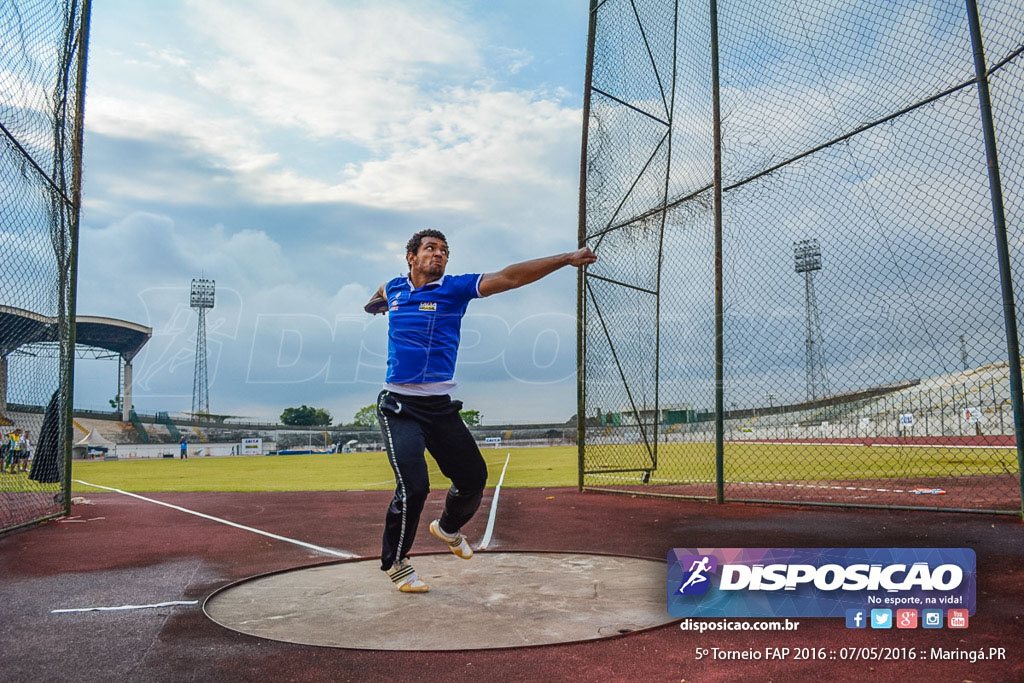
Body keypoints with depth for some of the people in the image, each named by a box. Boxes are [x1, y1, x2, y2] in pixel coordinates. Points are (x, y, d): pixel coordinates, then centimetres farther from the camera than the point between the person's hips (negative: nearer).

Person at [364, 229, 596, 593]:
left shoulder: (455, 287, -1)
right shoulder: (394, 287, 5)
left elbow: (508, 277, -13)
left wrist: (567, 259, -21)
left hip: (440, 406, 2)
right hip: (399, 406, -1)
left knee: (473, 477, 6)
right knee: (413, 487, -16)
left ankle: (448, 528, 40)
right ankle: (394, 562, 10)